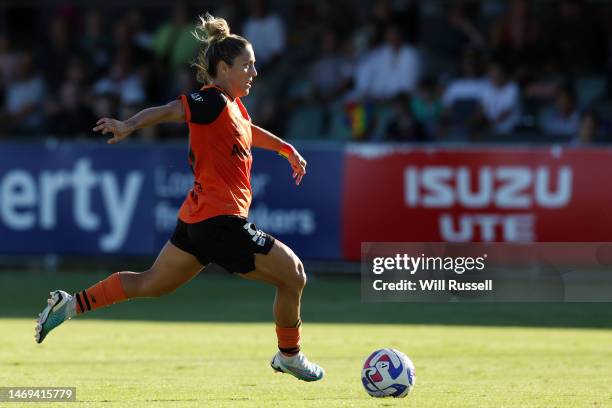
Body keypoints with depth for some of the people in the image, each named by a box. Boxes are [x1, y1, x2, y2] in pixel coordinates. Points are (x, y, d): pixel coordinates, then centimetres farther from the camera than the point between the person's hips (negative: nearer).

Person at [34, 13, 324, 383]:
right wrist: (130, 125, -47)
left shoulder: (232, 105, 14)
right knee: (293, 276, 1)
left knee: (151, 284, 19)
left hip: (198, 218, 10)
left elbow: (249, 131, 36)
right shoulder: (212, 102, -15)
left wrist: (288, 149, 44)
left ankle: (70, 304, 16)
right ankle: (289, 356, 18)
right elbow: (167, 111, -30)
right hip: (220, 222, -10)